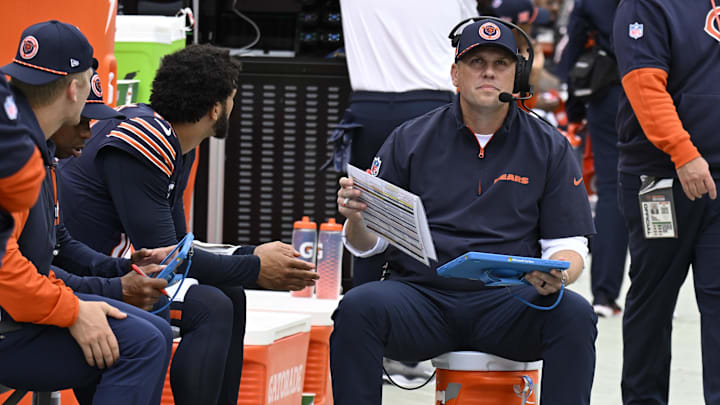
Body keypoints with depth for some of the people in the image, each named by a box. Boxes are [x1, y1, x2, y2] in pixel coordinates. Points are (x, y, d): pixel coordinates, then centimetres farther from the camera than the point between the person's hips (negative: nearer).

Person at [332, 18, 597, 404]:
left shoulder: (549, 147, 9)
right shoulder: (410, 139, 9)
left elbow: (568, 244, 8)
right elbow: (369, 242, 10)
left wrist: (556, 275, -16)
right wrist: (356, 219, -15)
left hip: (509, 302, 0)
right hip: (422, 296, 0)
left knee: (574, 314, -30)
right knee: (359, 307, -30)